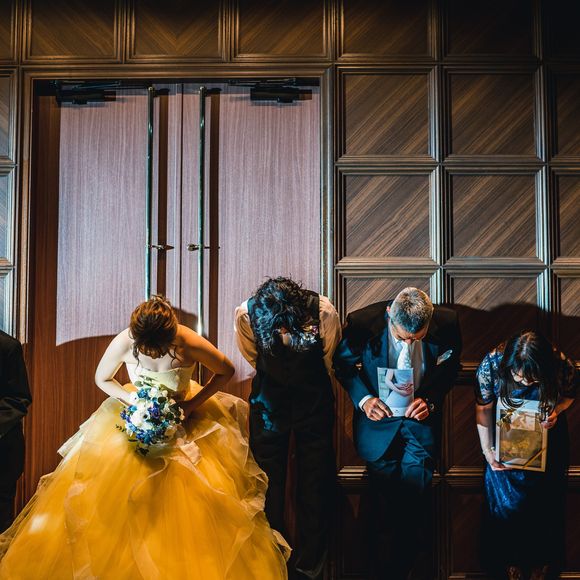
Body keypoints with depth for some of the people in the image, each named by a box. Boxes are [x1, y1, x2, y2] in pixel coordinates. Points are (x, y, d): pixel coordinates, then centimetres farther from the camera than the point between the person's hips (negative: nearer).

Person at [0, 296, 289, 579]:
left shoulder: (191, 344, -29)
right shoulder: (122, 343, -25)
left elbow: (226, 371, -11)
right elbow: (102, 378, -5)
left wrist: (193, 404, -18)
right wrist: (134, 401, -21)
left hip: (184, 419, -1)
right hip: (135, 415, 1)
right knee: (109, 498, 3)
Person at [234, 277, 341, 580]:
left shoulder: (324, 312, -26)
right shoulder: (245, 314, -23)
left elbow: (329, 358, -3)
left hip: (313, 399, 0)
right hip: (269, 400, 1)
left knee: (315, 484, 3)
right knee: (268, 483, 6)